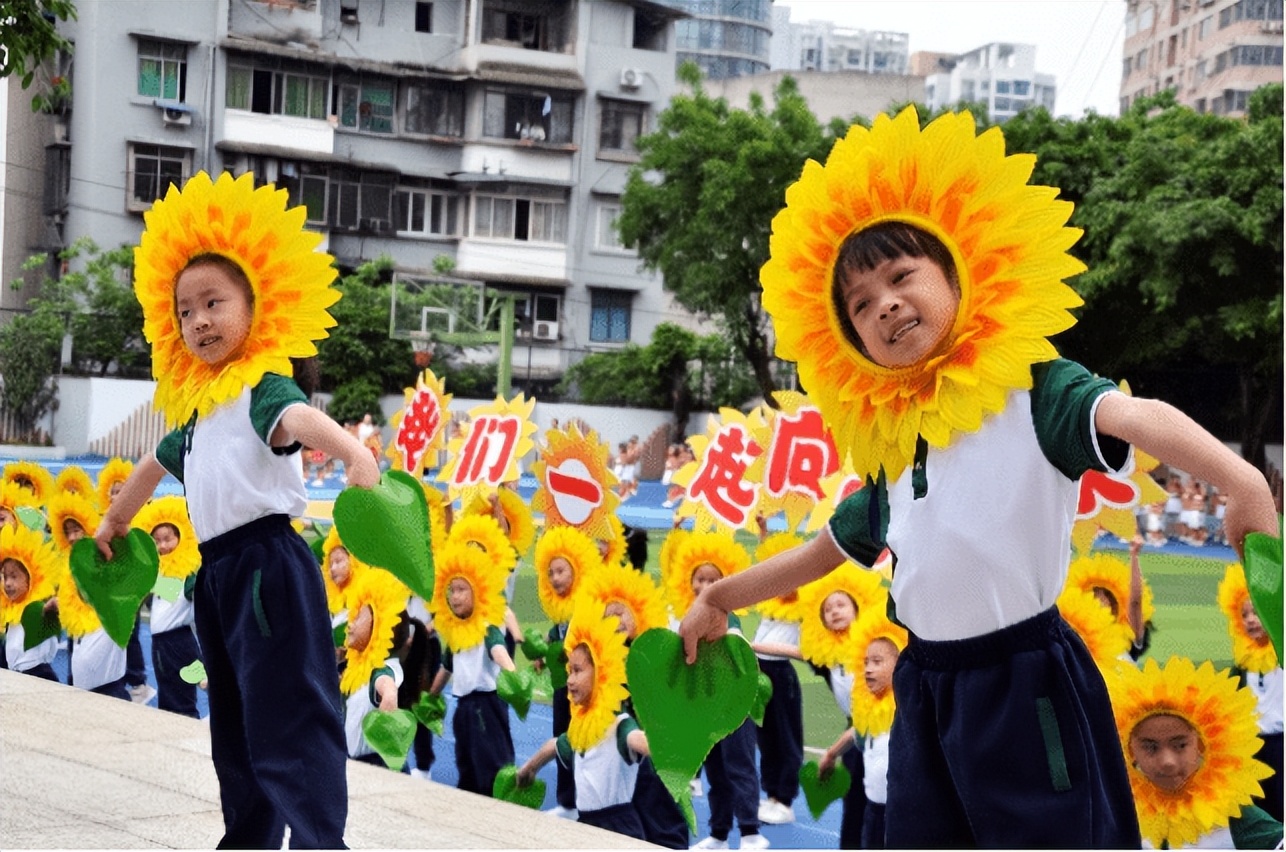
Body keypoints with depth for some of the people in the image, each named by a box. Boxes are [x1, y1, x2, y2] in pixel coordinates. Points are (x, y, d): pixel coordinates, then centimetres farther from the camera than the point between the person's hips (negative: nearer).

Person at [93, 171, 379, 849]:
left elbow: (299, 419, -32)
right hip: (217, 571, 9)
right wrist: (114, 520, 48)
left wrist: (355, 455, -52)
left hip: (266, 564, -9)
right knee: (233, 723, 16)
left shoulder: (263, 386, -9)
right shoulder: (197, 405, 17)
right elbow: (158, 462, 35)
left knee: (288, 717, -13)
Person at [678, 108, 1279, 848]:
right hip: (926, 689, 7)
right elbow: (824, 552, 25)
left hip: (1022, 682, -6)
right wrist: (719, 599, 32)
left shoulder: (1029, 390, -9)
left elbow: (1134, 416, -28)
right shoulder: (890, 442, 11)